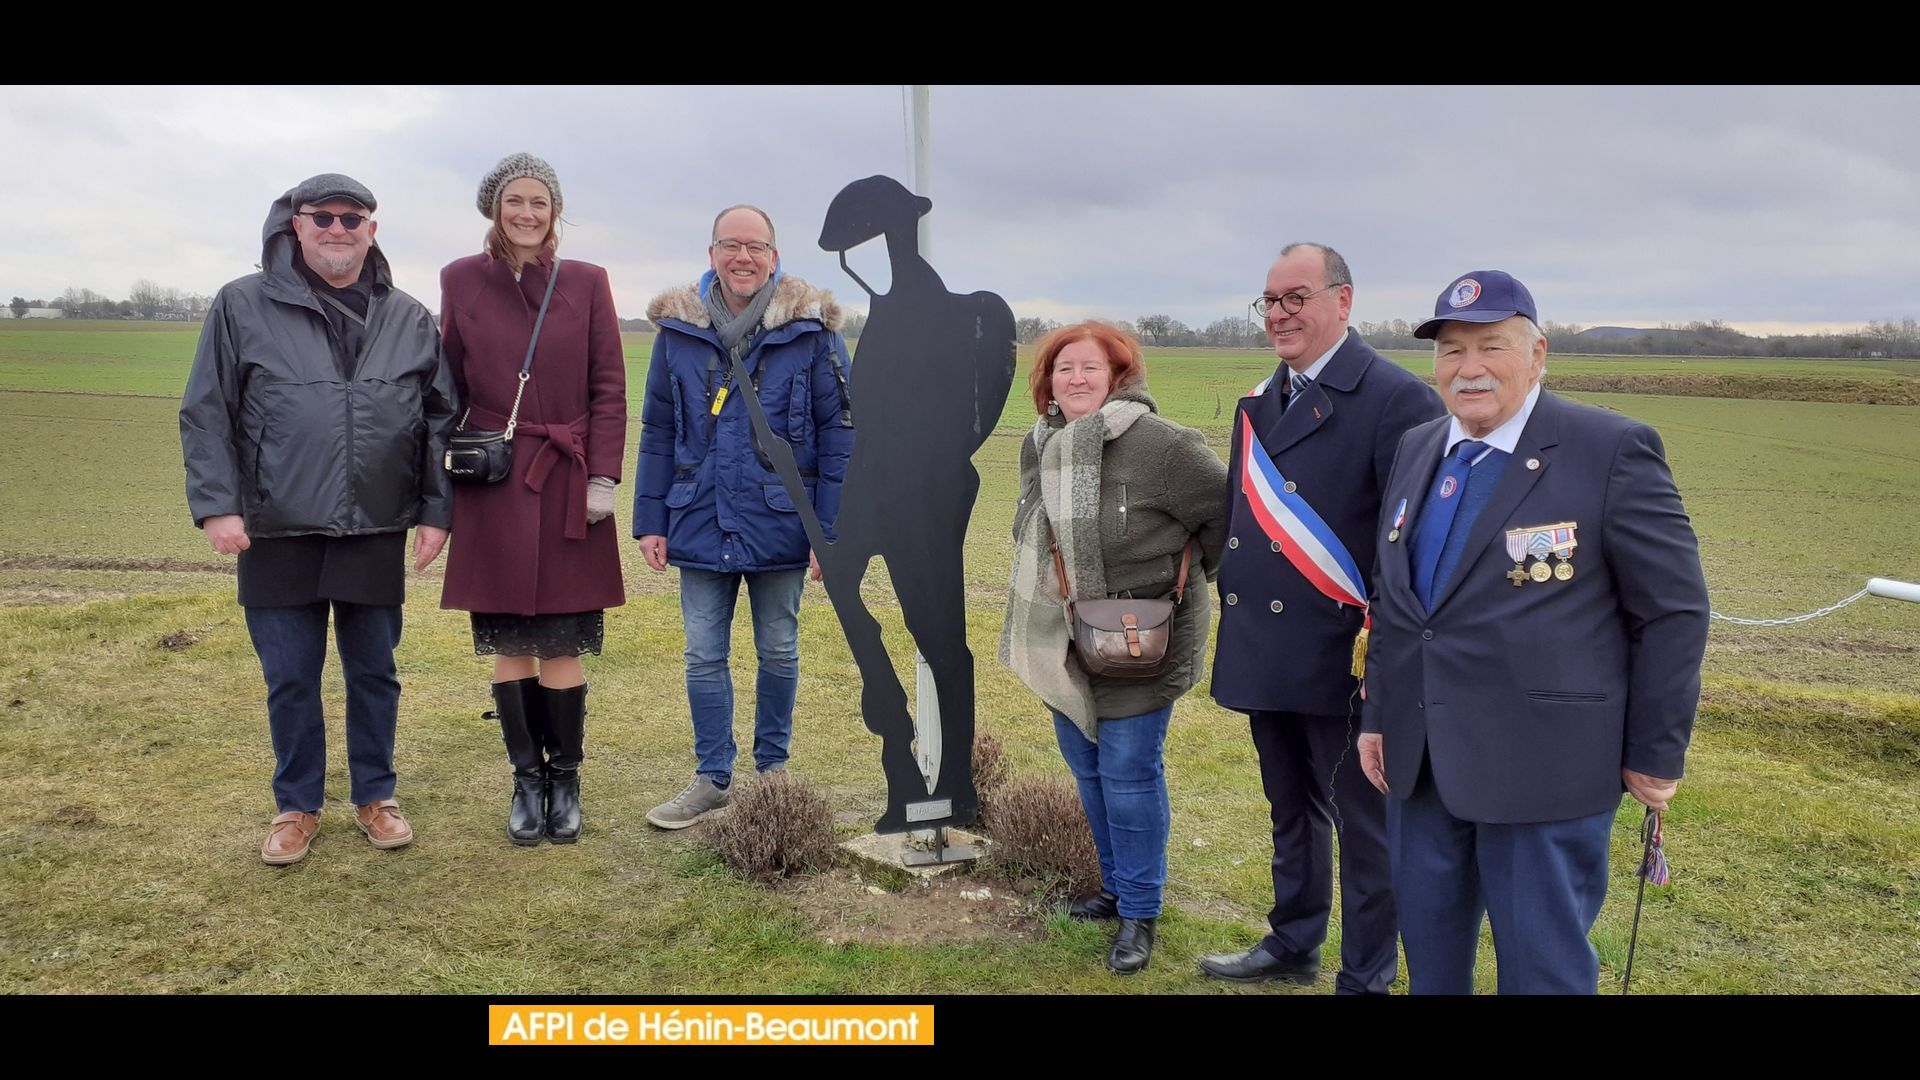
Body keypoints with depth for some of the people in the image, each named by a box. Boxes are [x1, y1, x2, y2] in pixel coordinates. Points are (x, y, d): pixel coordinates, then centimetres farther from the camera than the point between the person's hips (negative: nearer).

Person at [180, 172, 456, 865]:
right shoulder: (244, 307, 0)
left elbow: (440, 420, 8)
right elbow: (205, 414, 0)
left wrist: (436, 510, 2)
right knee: (290, 680, 9)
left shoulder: (411, 320, 6)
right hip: (278, 535, -1)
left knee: (374, 673, 12)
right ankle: (297, 806, 26)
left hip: (377, 535, 1)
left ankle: (374, 796, 28)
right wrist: (216, 505, -8)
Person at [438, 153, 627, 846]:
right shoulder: (460, 281, 6)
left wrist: (603, 477, -6)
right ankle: (526, 781, 19)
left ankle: (566, 781, 16)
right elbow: (450, 386, 9)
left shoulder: (587, 283, 4)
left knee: (561, 644, 1)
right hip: (493, 489, 1)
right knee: (508, 644, 6)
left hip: (567, 486, -1)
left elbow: (609, 388, 2)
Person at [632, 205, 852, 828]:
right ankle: (712, 780, 21)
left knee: (778, 653, 13)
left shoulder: (810, 330, -7)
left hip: (779, 525, -2)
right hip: (701, 525, 2)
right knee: (704, 656, 7)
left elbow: (839, 434, -7)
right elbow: (657, 433, 6)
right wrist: (650, 520, 2)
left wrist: (832, 532, -11)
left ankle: (773, 768, 31)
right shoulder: (677, 330, 1)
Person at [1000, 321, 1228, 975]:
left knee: (1129, 775, -1)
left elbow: (1225, 513, -15)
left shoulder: (1156, 443, -19)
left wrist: (1189, 572, -5)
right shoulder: (1039, 448, 4)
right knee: (1088, 770, 17)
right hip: (1064, 647, 7)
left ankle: (1139, 913, 15)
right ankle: (1116, 886, 35)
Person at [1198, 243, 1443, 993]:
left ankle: (1365, 977, 23)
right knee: (1290, 809, 22)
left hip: (1342, 659, -7)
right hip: (1264, 653, 8)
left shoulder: (1395, 398, -12)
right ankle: (1292, 945, 40)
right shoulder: (1259, 402, 12)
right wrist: (1234, 627, 12)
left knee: (1361, 821, 7)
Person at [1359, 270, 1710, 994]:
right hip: (1418, 759, 6)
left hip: (1543, 765, -6)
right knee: (1428, 953, 18)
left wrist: (1657, 753, -7)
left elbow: (1673, 609, -8)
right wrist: (1377, 715, 14)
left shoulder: (1612, 450, -10)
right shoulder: (1416, 450, 9)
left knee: (1543, 967, 7)